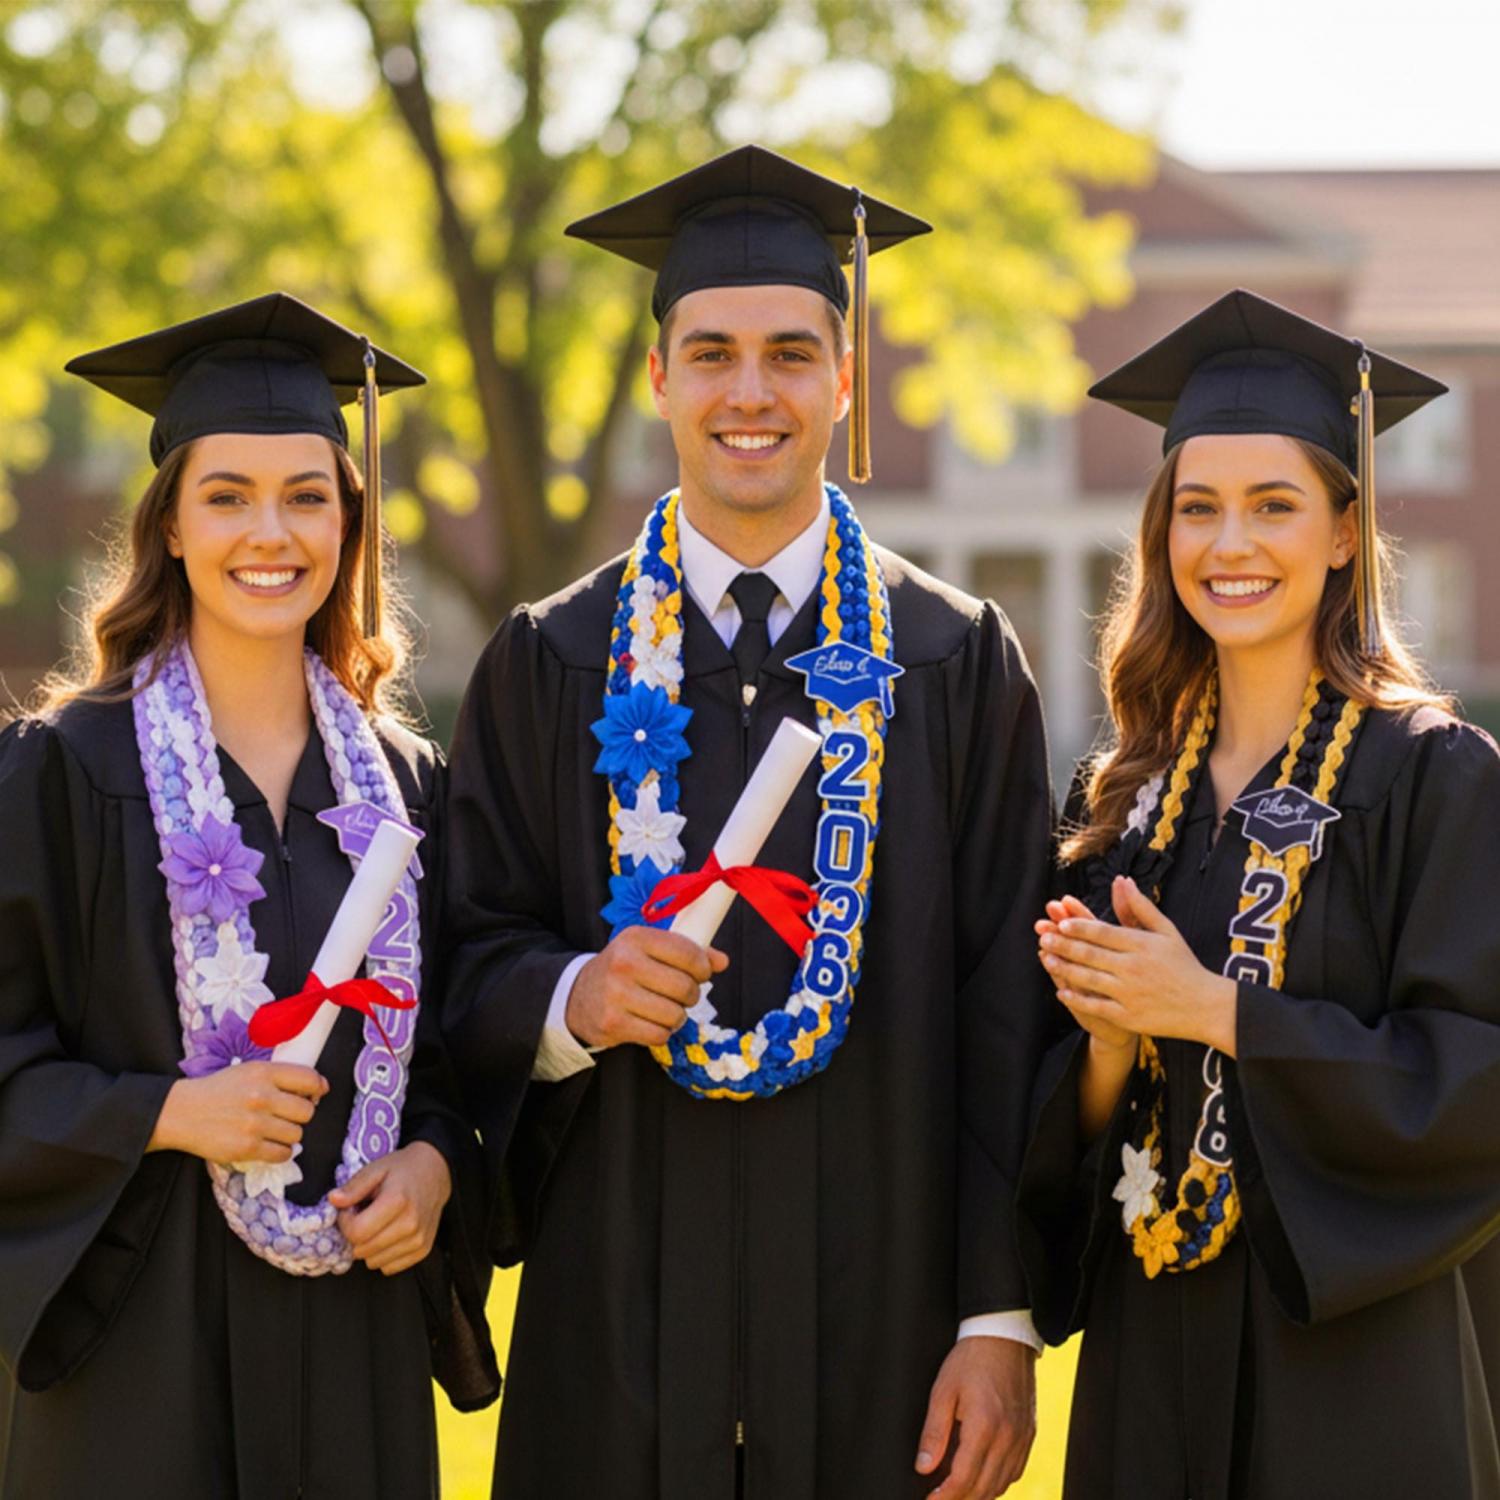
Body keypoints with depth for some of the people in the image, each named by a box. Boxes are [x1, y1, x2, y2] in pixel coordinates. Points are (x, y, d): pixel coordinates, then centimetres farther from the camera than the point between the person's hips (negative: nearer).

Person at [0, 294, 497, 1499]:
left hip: (357, 1334, 4)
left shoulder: (407, 784, 9)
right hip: (138, 1328, -4)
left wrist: (435, 1165, -6)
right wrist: (165, 1114, -19)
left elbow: (458, 1045, 13)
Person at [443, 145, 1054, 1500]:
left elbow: (1007, 1014, 0)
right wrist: (571, 1001, -18)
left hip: (881, 1335, 0)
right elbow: (474, 969, 5)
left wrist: (1001, 1322, -6)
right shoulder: (549, 666, 6)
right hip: (618, 1331, 1)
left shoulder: (958, 665, 3)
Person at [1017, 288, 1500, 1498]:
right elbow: (1073, 1125, 10)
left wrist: (1214, 1009, -17)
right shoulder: (1132, 795, 8)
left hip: (1355, 1357, -5)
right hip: (1152, 1346, 5)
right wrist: (1110, 1036, -11)